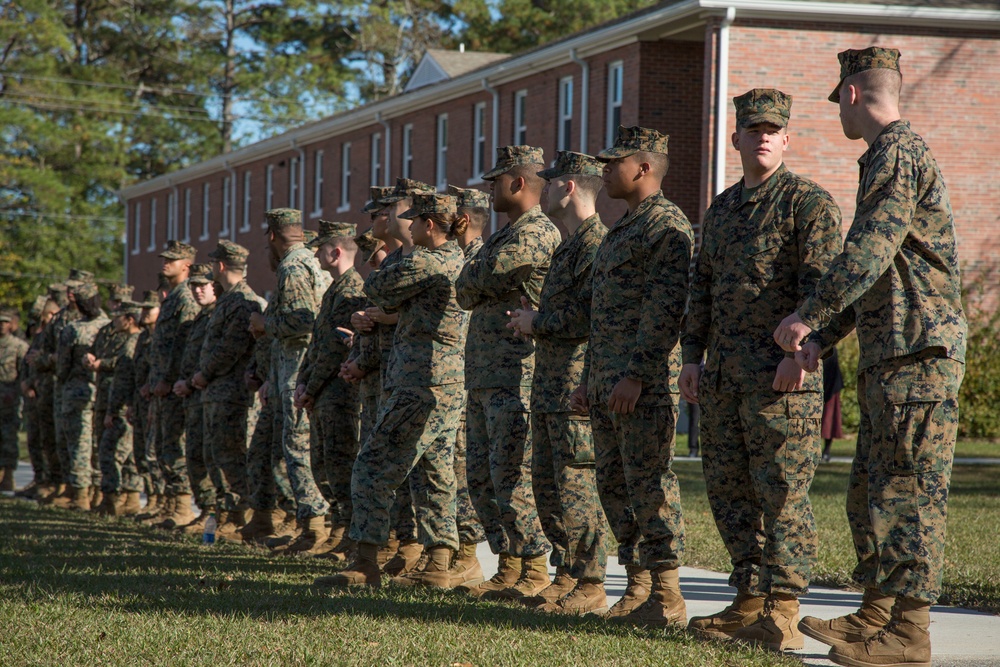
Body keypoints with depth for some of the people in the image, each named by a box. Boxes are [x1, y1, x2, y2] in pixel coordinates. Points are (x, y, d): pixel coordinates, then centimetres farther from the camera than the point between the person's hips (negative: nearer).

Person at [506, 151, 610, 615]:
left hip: (578, 388, -11)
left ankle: (590, 586, -4)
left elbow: (588, 316, -22)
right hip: (549, 386, 11)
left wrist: (537, 322, -11)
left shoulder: (596, 243, -13)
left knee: (577, 490, -8)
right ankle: (567, 575, 20)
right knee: (547, 488, 13)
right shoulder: (569, 246, 20)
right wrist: (533, 319, 13)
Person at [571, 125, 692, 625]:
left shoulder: (667, 225, -10)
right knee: (614, 484, 10)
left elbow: (664, 308, -19)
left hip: (645, 380, -10)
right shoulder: (621, 229, 21)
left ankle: (666, 598, -5)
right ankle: (638, 587, 16)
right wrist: (589, 378, 21)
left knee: (649, 484, -9)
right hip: (607, 380, 10)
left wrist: (635, 375, -23)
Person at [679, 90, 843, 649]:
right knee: (728, 488, 9)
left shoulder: (810, 202, -4)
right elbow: (702, 287, 22)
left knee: (782, 492, -8)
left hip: (781, 374, -8)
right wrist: (692, 356, 14)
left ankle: (783, 614, -7)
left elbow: (822, 283, -13)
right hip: (723, 374, 8)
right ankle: (751, 601, 17)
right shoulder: (722, 208, 19)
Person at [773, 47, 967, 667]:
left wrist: (807, 318, -16)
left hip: (918, 350, -10)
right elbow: (870, 267, 24)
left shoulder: (897, 152, -10)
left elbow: (869, 250, -20)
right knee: (871, 489, 13)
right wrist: (823, 336, 15)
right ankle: (877, 614, 19)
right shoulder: (891, 155, 23)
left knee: (909, 492, -9)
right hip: (890, 357, 10)